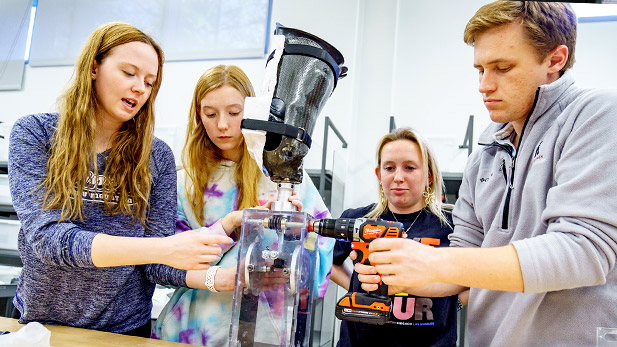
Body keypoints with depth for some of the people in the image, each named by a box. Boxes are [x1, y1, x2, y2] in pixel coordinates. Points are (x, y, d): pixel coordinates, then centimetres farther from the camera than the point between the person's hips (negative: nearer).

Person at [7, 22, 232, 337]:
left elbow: (154, 262, -8)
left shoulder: (156, 156, -5)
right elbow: (47, 237, -22)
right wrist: (161, 248, -34)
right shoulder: (34, 134, -9)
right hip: (39, 320, -1)